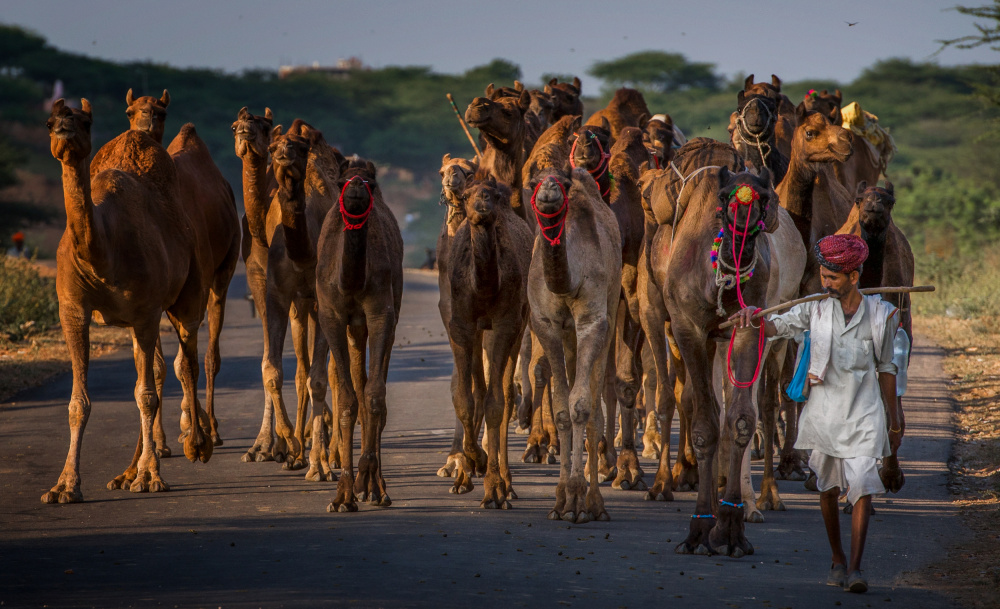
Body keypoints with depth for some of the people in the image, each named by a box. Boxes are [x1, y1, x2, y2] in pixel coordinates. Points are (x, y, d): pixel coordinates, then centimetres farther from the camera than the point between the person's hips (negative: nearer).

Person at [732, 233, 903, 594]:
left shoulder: (880, 314, 0)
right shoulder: (816, 308, 2)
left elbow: (886, 369, 7)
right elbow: (779, 325, -8)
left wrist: (895, 419, 12)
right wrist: (753, 316, -31)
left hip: (864, 413, -2)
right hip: (824, 410, 2)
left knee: (862, 486, -12)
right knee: (828, 487, 9)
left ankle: (855, 568, -12)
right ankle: (837, 560, 24)